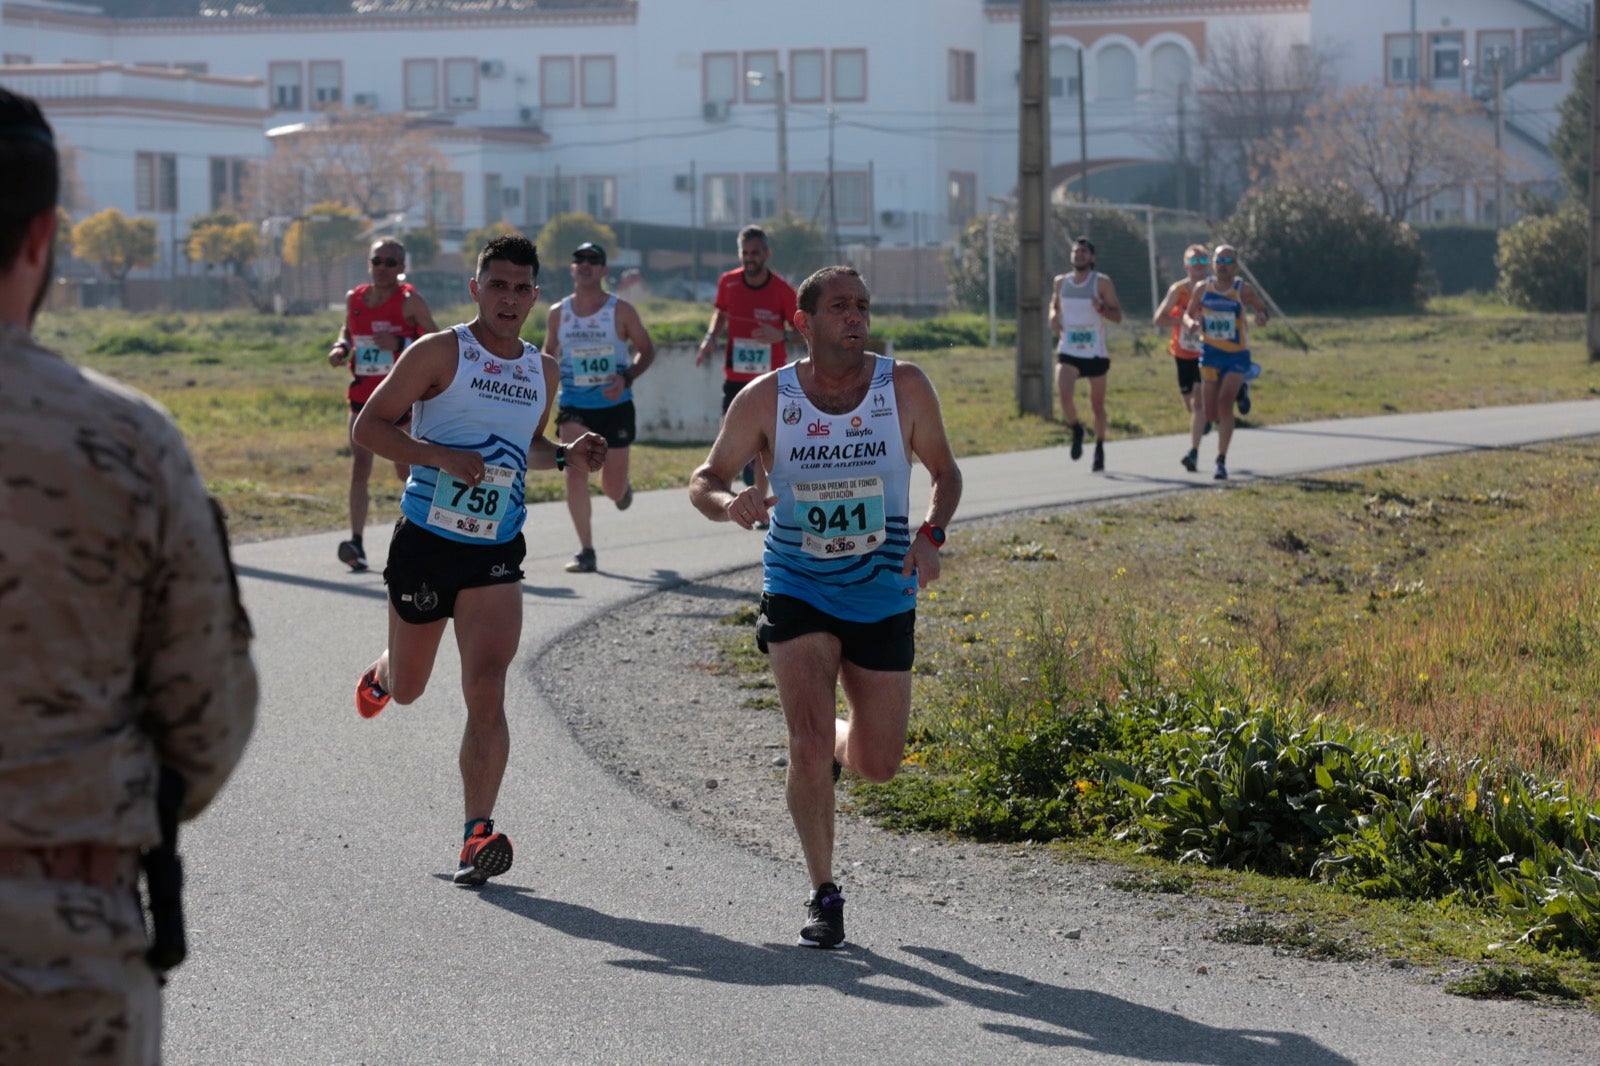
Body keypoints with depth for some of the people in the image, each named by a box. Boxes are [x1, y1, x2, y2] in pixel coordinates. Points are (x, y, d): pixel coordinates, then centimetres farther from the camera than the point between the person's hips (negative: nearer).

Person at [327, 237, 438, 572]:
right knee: (359, 468, -8)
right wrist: (341, 347, 2)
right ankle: (356, 543, -12)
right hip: (363, 396, 3)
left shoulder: (410, 301, -8)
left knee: (406, 471, 6)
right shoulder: (354, 299, 6)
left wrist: (399, 344, -22)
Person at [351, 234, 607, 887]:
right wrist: (438, 456, -21)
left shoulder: (543, 372, 9)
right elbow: (368, 425, -8)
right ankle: (381, 675, 54)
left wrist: (568, 457, 5)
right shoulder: (440, 354, -7)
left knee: (486, 691, -14)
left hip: (496, 555, 2)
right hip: (425, 540, -2)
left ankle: (478, 834, -16)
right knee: (408, 688, 16)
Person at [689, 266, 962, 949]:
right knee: (809, 749, -16)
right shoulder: (766, 399, -8)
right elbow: (704, 480, 1)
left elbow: (945, 471, 6)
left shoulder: (905, 389, -7)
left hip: (884, 598, 2)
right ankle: (824, 896, 3)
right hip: (797, 592, -1)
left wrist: (930, 534, -13)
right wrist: (728, 504, -22)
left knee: (878, 765, 8)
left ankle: (833, 743, 46)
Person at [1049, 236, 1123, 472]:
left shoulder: (1102, 283, -4)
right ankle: (1076, 430, 8)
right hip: (1068, 352, 1)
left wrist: (1101, 308, -25)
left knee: (1097, 404, 8)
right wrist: (1054, 317, 2)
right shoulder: (1061, 282, 6)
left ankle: (1099, 448, 26)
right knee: (1064, 395, -21)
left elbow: (1118, 316, -4)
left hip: (1095, 353, -1)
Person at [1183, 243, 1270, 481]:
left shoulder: (1244, 290, -9)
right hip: (1210, 353, 3)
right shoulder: (1203, 289, -3)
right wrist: (1190, 323, -18)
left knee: (1225, 401, -19)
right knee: (1210, 413, 5)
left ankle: (1222, 461, -15)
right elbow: (1188, 314, 7)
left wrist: (1262, 317, -24)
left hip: (1237, 356, -3)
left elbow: (1263, 311, 1)